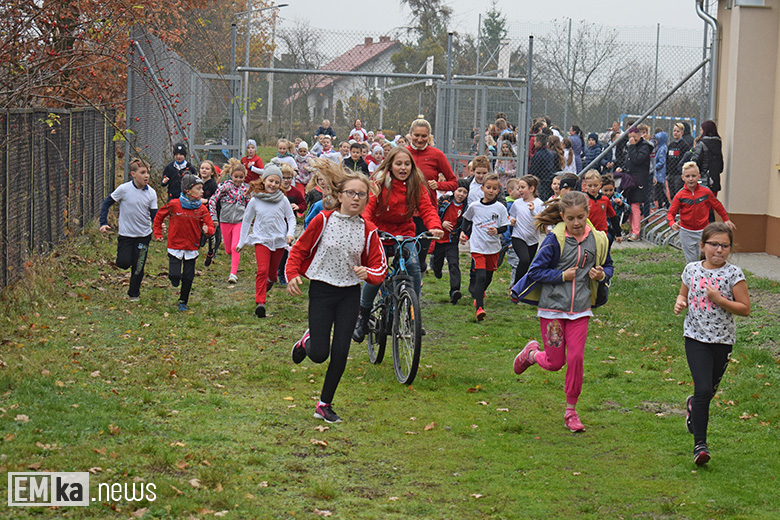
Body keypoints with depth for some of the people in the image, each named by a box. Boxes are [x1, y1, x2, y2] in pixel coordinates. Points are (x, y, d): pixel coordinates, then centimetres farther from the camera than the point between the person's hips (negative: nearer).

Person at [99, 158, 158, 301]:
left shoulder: (151, 192, -5)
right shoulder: (124, 189, -14)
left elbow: (154, 214, -1)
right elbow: (106, 203, -3)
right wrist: (104, 223, -11)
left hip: (143, 235, 2)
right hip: (125, 234, -2)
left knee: (138, 266, 5)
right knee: (123, 263, -9)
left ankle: (134, 293, 27)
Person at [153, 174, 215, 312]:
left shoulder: (202, 209, -2)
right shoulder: (174, 205, -9)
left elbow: (210, 226, -1)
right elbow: (159, 217, 7)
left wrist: (207, 229, -24)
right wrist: (158, 234, 5)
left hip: (191, 248, 2)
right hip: (175, 247, -2)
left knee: (188, 278, 4)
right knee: (175, 276, -9)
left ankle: (183, 302, 25)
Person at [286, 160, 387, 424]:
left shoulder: (368, 231, -3)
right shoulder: (323, 220, -9)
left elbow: (380, 266, 3)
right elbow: (300, 249, 1)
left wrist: (368, 273, -19)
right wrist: (293, 275, -12)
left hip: (350, 295, 2)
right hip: (321, 292, -2)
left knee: (340, 353, -2)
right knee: (319, 355, -6)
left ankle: (325, 404, 15)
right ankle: (307, 341, 32)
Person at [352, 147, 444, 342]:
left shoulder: (416, 185, 0)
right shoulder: (379, 184, -8)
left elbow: (427, 208, -8)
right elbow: (367, 208, -16)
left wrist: (435, 226, -30)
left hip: (404, 234, 2)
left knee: (413, 266, -24)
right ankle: (363, 315, 3)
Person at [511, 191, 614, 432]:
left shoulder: (597, 240, 0)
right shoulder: (555, 240, -11)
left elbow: (608, 266, 16)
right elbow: (536, 270, -7)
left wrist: (602, 275, -6)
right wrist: (562, 276, -16)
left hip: (580, 308, 3)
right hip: (552, 307, -3)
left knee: (576, 358, -4)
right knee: (554, 363, 2)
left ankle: (571, 410, 12)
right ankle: (531, 353, 38)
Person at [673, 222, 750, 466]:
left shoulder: (733, 274, -7)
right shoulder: (692, 270, 2)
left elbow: (745, 309, -7)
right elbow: (684, 294, 18)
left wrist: (719, 300, -20)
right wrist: (680, 303, -4)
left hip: (722, 340, 0)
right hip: (695, 336, 0)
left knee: (710, 389, 14)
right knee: (703, 389, -13)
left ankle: (693, 405, 50)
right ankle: (700, 443, -8)